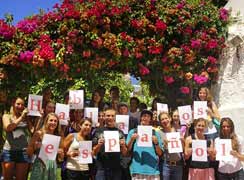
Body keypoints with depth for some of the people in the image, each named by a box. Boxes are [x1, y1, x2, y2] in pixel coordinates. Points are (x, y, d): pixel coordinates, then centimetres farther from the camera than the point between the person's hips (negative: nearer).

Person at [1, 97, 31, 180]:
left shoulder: (26, 118, 12)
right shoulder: (7, 116, 10)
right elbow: (8, 128, -10)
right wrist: (21, 117, -7)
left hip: (23, 151, 1)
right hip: (9, 150, -1)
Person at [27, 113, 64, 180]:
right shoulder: (39, 133, -5)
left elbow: (61, 157, 12)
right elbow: (29, 152, -1)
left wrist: (60, 152, -8)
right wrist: (35, 146, -18)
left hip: (52, 165, 3)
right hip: (40, 165, -3)